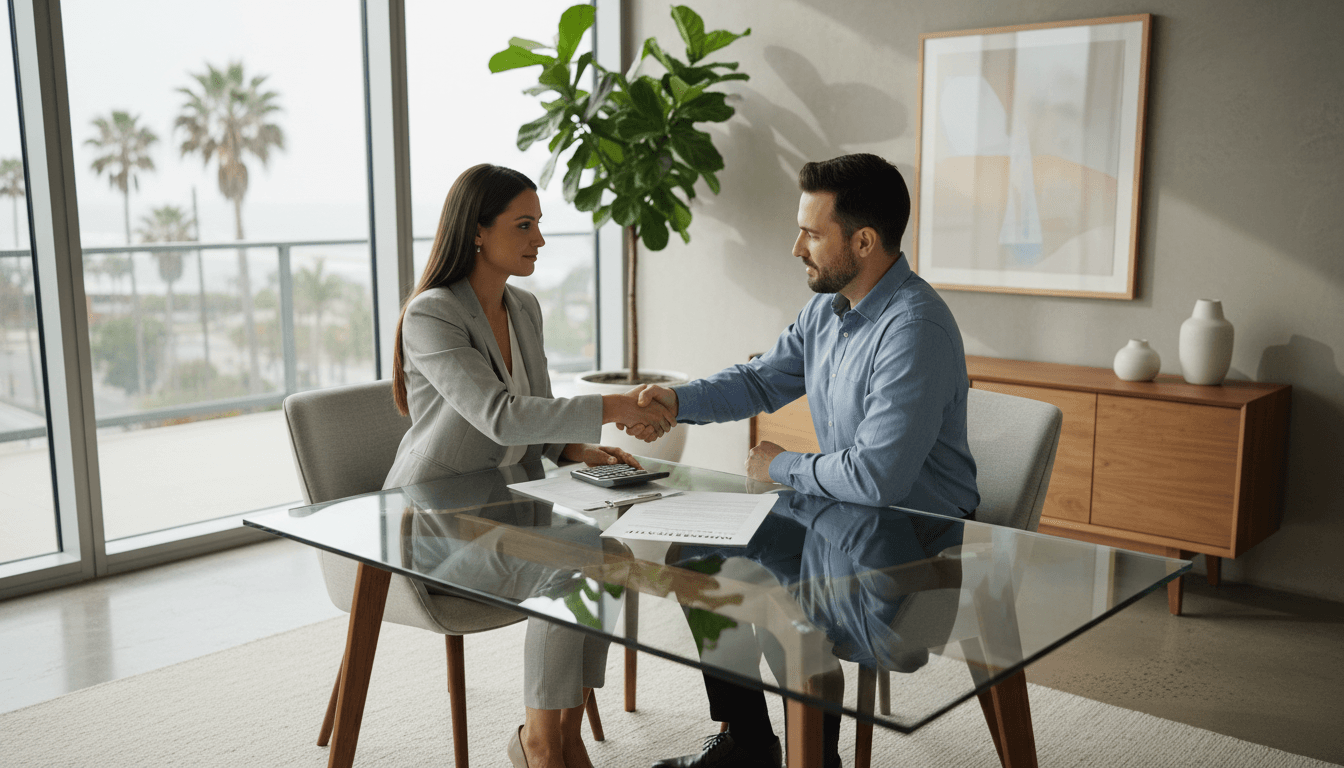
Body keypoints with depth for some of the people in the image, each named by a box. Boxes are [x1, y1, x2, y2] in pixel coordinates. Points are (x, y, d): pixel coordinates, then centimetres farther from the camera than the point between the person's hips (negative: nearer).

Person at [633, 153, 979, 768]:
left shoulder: (915, 331, -28)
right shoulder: (826, 307, 3)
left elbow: (876, 478, -31)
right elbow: (762, 380, 15)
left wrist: (781, 466, -14)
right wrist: (679, 401, -3)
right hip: (846, 509, 10)